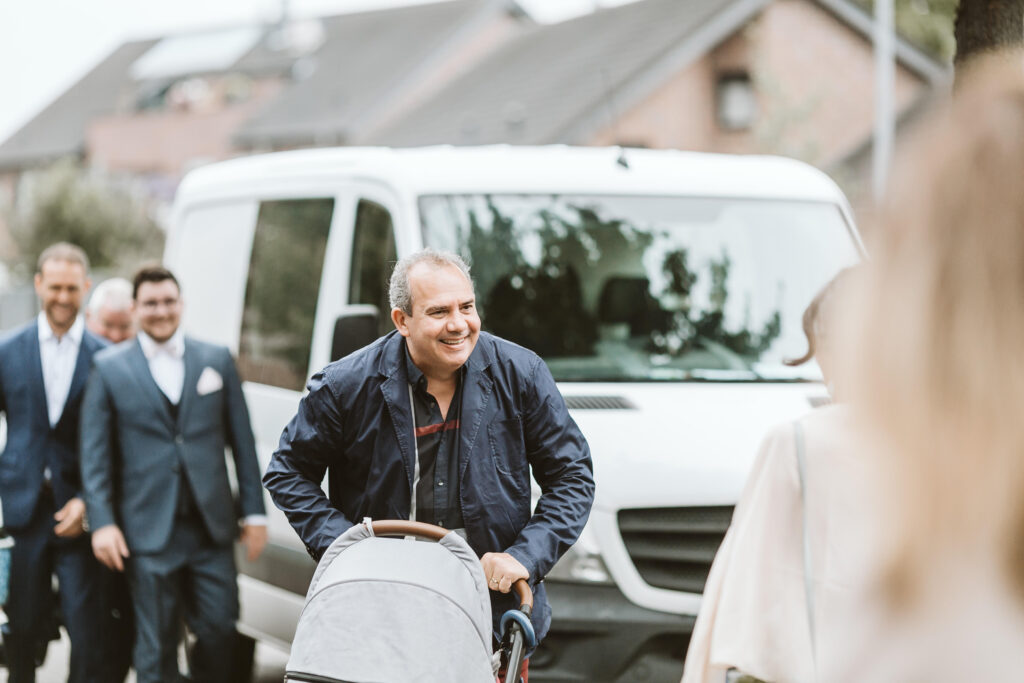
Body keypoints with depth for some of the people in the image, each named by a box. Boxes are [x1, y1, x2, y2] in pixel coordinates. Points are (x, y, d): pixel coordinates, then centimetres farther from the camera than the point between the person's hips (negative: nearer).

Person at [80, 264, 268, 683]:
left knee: (219, 628, 1)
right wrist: (102, 522, -6)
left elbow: (242, 441, 10)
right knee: (156, 647, 1)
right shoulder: (109, 369, 5)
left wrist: (254, 512, 5)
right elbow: (94, 455, 3)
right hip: (148, 533, -2)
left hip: (211, 526, 2)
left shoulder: (217, 361, 10)